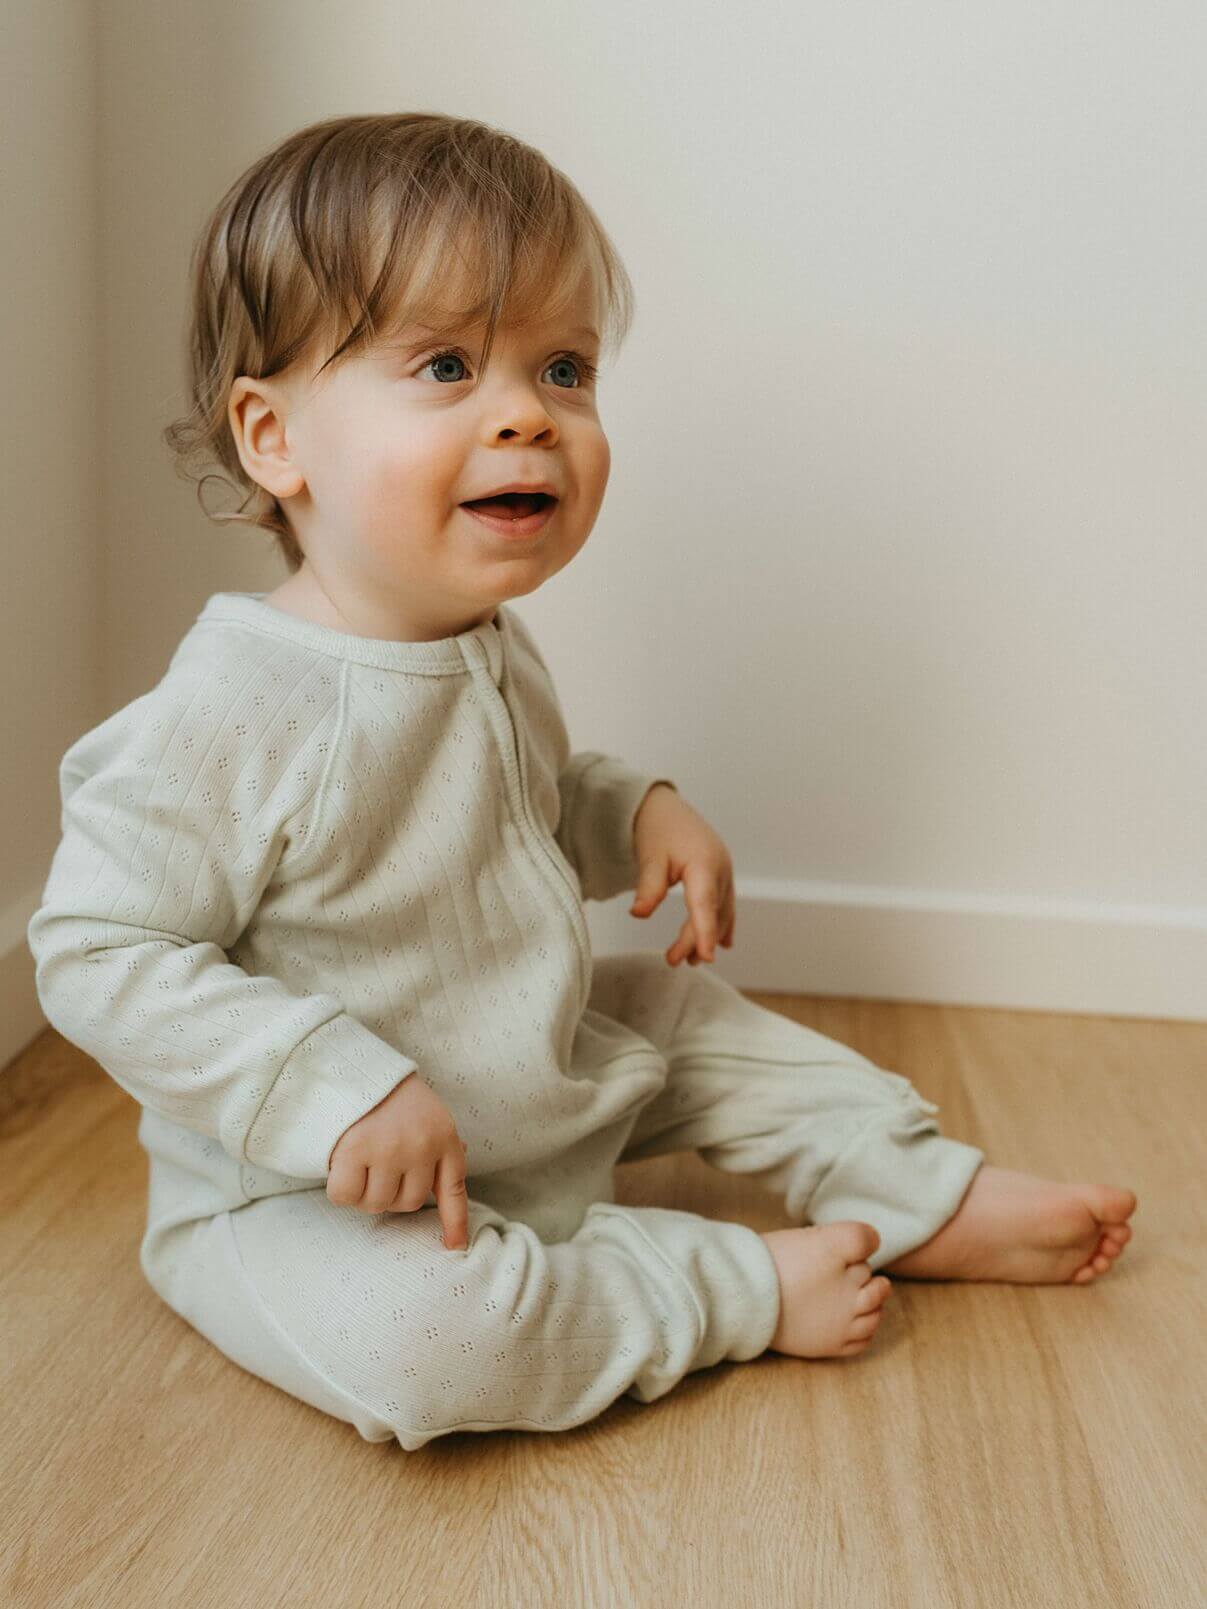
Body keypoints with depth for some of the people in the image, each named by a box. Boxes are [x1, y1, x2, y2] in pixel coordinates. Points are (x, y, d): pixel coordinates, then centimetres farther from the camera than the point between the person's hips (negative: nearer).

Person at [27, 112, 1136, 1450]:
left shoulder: (492, 650, 0)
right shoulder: (235, 712, -30)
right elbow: (99, 953, -26)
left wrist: (640, 813, -1)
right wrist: (335, 1090, -33)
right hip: (305, 1194, -8)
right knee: (424, 1334, -34)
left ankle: (932, 1203, 31)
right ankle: (741, 1287, -12)